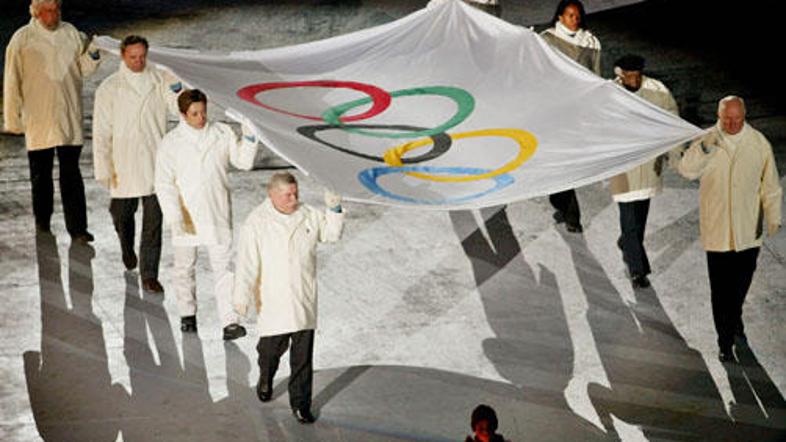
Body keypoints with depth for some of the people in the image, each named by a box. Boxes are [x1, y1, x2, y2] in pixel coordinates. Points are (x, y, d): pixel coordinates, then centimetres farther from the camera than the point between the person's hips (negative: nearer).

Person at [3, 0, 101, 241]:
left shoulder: (71, 33, 7)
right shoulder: (22, 39, -2)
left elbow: (82, 69, 13)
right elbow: (12, 82, -1)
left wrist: (93, 55, -8)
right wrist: (12, 119, -3)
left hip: (69, 118, 1)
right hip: (38, 121, -1)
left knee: (71, 174, -1)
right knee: (40, 175, 9)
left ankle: (77, 228, -1)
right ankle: (42, 224, 24)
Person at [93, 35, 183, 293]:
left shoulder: (160, 81, 1)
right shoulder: (109, 88, -3)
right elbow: (101, 132, -2)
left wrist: (177, 91, -29)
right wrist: (105, 169, -6)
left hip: (155, 164, 0)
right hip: (124, 167, 0)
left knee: (153, 221, -1)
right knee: (122, 215, 15)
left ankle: (149, 276, 6)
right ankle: (127, 249, 47)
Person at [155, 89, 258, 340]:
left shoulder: (222, 134, 2)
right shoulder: (171, 143, -5)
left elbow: (243, 161, 6)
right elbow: (164, 183, -7)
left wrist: (249, 140, -12)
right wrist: (174, 216, -17)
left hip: (217, 214, 1)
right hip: (185, 216, 0)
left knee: (223, 266, -5)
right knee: (185, 267, 13)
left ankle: (229, 321, -8)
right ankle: (187, 313, 33)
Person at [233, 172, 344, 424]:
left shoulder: (308, 216, 4)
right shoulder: (256, 224, -9)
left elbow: (331, 234, 17)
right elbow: (247, 263, -12)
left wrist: (334, 210, 0)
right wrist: (243, 296, -19)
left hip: (304, 301, 3)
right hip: (272, 303, -3)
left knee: (303, 356, 3)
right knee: (272, 348, 11)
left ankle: (300, 404, 14)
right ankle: (265, 379, 44)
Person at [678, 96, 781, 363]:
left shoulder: (759, 143, -1)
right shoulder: (706, 140, -3)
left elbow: (770, 184, 5)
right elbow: (687, 170, -17)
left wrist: (773, 217, 1)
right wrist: (705, 147, -30)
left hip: (748, 230, 2)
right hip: (716, 228, -2)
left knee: (742, 281, 16)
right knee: (720, 288, -1)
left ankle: (735, 318, 45)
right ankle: (725, 342, 7)